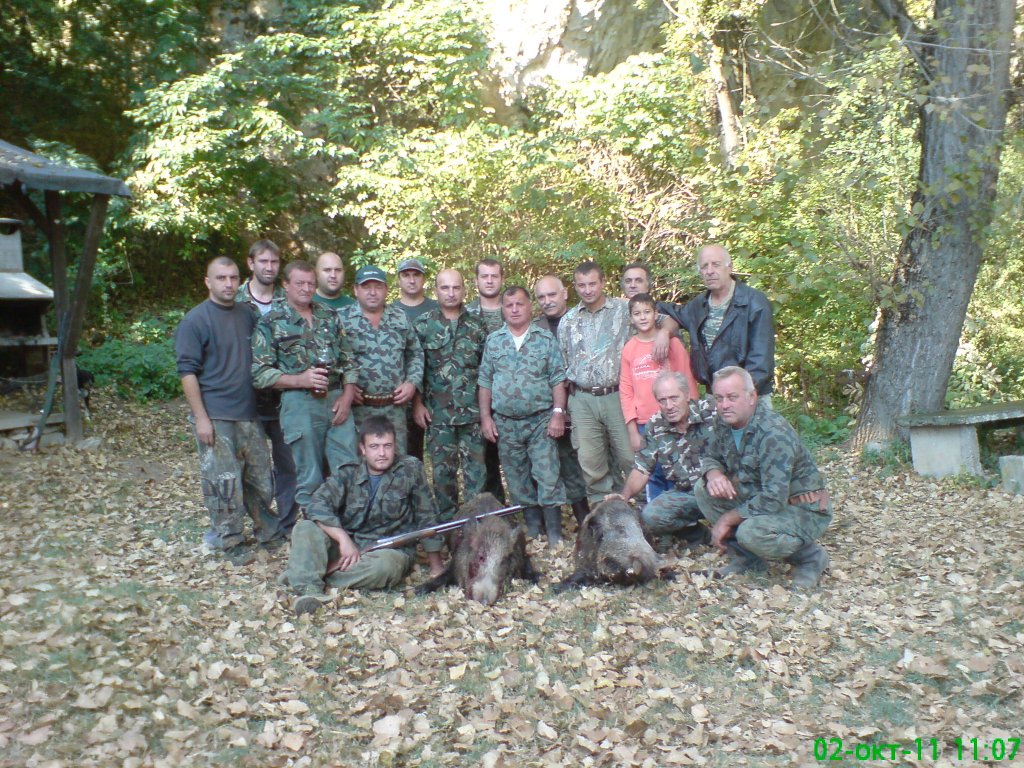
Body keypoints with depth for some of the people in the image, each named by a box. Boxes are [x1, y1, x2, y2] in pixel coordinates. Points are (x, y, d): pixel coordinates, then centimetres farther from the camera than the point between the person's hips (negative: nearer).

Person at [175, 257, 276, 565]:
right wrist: (201, 417, -15)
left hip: (249, 413, 6)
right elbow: (187, 371, -10)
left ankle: (267, 528, 30)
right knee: (222, 482, 0)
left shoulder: (247, 314, 10)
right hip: (215, 416, -5)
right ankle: (232, 543, 14)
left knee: (260, 475, 13)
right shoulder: (195, 320, -7)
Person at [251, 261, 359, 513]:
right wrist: (300, 379, -17)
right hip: (300, 404, -4)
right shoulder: (271, 323, -1)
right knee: (311, 478, 5)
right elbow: (259, 373, -6)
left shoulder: (330, 316, 12)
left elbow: (349, 361, 13)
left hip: (338, 400, 4)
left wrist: (346, 397, -1)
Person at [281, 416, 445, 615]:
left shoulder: (410, 469, -4)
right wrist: (344, 539, -28)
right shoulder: (349, 475, 1)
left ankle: (303, 573, -25)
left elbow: (426, 517, 0)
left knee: (384, 565, -37)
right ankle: (309, 589, -40)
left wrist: (437, 569, 0)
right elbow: (317, 505, -14)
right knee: (305, 528, -19)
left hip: (391, 549, -2)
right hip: (348, 546, 2)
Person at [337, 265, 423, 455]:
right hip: (358, 407, -3)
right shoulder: (341, 319, -2)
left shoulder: (401, 318, 11)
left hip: (395, 407, 4)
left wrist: (413, 382, 4)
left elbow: (416, 354, 18)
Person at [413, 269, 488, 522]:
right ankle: (448, 522, 18)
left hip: (473, 409, 1)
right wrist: (417, 404, -4)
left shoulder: (476, 324, 6)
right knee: (443, 470, 6)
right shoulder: (422, 324, 1)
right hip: (437, 412, -1)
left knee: (476, 468, 4)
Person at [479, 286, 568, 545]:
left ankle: (554, 532, 3)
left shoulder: (546, 339, 1)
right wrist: (485, 417, 1)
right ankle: (532, 528, 21)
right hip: (505, 422, 3)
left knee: (547, 476, -5)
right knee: (517, 478, 9)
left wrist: (558, 413, -10)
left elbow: (557, 380, -1)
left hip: (541, 420, -2)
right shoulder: (493, 341, 7)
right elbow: (485, 382, 7)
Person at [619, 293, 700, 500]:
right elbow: (625, 391, 5)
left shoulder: (672, 342, 1)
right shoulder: (628, 349, 5)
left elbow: (688, 382, 2)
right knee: (654, 477, 6)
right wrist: (632, 430, 0)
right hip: (644, 425, 1)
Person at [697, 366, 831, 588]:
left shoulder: (774, 433, -29)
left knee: (751, 532, -34)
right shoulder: (723, 422, -4)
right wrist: (714, 473, -16)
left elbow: (773, 499, -32)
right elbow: (711, 457, 9)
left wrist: (727, 519, -24)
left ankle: (810, 556, -2)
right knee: (704, 489, -8)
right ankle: (747, 558, 5)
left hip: (804, 511, -8)